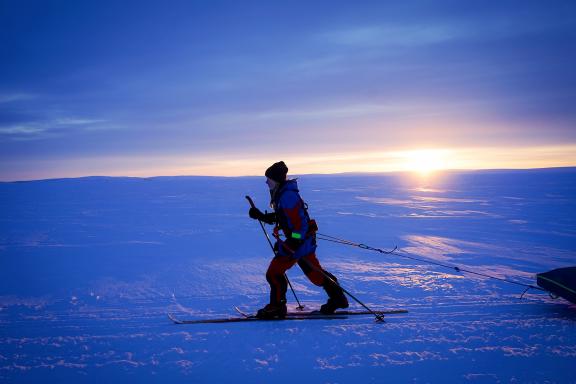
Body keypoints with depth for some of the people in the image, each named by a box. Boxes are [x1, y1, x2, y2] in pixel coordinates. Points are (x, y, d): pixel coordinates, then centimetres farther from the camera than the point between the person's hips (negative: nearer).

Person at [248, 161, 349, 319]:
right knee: (314, 272, 19)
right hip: (304, 239, 10)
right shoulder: (281, 194, 11)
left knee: (274, 273, -3)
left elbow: (299, 220, -25)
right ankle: (338, 298, 29)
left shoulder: (287, 196, -21)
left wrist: (294, 242, -27)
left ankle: (276, 307, 9)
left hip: (299, 241, -10)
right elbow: (279, 217, 21)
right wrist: (261, 216, 14)